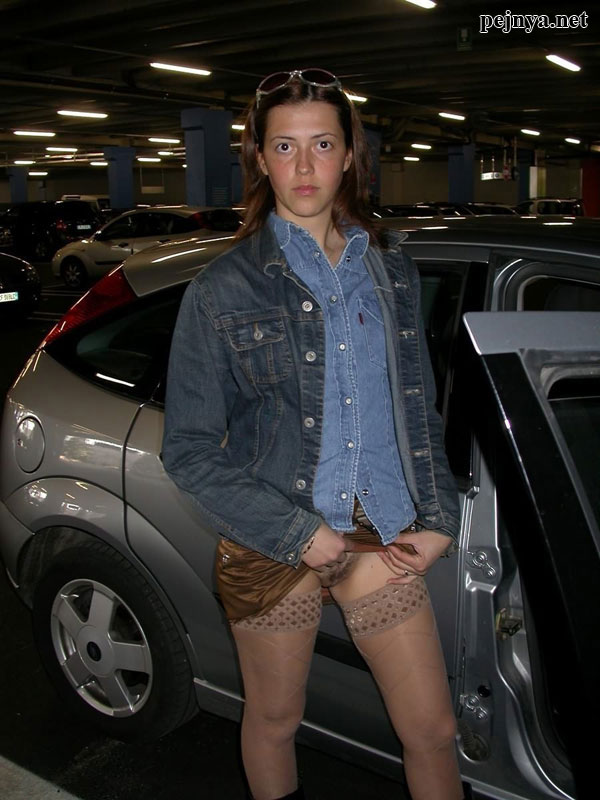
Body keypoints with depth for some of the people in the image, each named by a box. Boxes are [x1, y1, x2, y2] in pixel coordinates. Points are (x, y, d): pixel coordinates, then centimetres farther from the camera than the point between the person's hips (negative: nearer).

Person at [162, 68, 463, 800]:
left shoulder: (390, 266, 5)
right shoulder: (222, 289, -8)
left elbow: (420, 409, 11)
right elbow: (187, 450, -8)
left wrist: (439, 517, 0)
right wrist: (298, 533, -14)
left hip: (381, 533, 3)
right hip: (274, 542, -2)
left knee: (433, 729, 12)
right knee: (274, 722, 18)